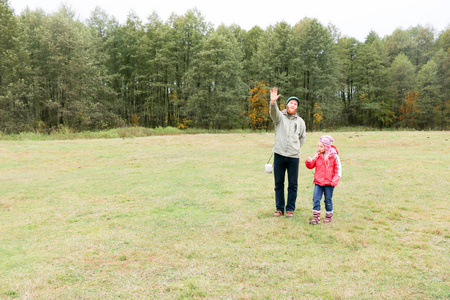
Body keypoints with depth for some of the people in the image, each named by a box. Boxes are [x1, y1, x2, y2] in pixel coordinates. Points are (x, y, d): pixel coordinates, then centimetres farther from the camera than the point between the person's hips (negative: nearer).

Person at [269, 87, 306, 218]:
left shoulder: (300, 121, 13)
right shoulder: (280, 116, 4)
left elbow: (302, 138, 25)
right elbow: (273, 112, -20)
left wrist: (296, 148, 14)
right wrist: (273, 102, -39)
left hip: (294, 157, 2)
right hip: (279, 155, -1)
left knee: (293, 184, 5)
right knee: (278, 183, 6)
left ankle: (290, 209, 17)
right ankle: (279, 208, 18)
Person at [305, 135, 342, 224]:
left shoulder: (333, 156, -5)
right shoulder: (317, 155, 3)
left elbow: (338, 169, -1)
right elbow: (311, 166, 7)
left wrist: (334, 181, -8)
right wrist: (309, 161, -15)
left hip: (329, 183, -2)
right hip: (318, 182, 2)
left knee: (328, 200, 9)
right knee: (315, 199, -5)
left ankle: (329, 216, 26)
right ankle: (316, 217, 1)